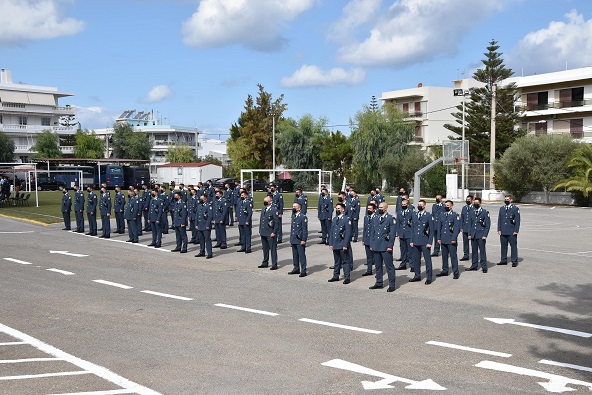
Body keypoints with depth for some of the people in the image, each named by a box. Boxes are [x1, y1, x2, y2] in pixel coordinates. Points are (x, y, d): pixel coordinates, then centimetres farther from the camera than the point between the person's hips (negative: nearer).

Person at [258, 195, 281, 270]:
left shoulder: (274, 210, -9)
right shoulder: (263, 210, 14)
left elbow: (277, 222, -11)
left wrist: (274, 232, -15)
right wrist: (260, 231, 14)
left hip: (271, 234, -7)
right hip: (263, 233, 7)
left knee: (273, 249, -2)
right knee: (265, 249, 15)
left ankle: (274, 265, 3)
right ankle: (265, 263, 26)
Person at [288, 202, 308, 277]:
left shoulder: (303, 217, -10)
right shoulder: (293, 216, 14)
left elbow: (305, 229, -12)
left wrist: (303, 240, -16)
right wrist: (291, 238, 18)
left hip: (300, 240, -8)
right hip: (293, 240, 8)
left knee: (302, 255, -6)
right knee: (295, 255, 13)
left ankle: (303, 271, -3)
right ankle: (296, 269, 24)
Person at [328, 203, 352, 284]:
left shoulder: (346, 219, -8)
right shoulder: (334, 219, 14)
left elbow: (348, 233, -12)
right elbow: (331, 232, 15)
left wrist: (345, 245, -16)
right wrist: (330, 244, 8)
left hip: (343, 245, -6)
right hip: (335, 245, 7)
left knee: (345, 261, 0)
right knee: (336, 261, 15)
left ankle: (347, 278, 4)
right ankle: (336, 276, 24)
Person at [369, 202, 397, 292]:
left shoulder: (391, 219, -4)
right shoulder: (376, 219, 15)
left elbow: (392, 234, -9)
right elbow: (373, 233, 19)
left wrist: (390, 246, -14)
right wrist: (371, 244, 12)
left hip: (385, 247, -7)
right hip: (376, 247, 7)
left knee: (389, 266, -4)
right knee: (378, 266, 13)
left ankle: (392, 285, 0)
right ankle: (379, 283, 22)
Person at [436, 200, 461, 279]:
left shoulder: (455, 215, -4)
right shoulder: (442, 215, 13)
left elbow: (457, 228, -8)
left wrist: (454, 238, -14)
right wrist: (439, 238, 8)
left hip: (451, 240, -6)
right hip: (443, 239, 6)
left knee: (453, 256, -5)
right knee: (444, 256, 12)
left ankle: (456, 272, 0)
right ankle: (445, 270, 21)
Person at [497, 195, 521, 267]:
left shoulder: (515, 209, -1)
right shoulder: (501, 208, 12)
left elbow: (517, 220, -3)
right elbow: (499, 219, 13)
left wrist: (516, 231, -9)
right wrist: (499, 229, 5)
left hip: (512, 232, -4)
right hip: (503, 232, 4)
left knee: (513, 246, -2)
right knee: (503, 246, 8)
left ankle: (514, 261, 4)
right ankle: (504, 260, 17)